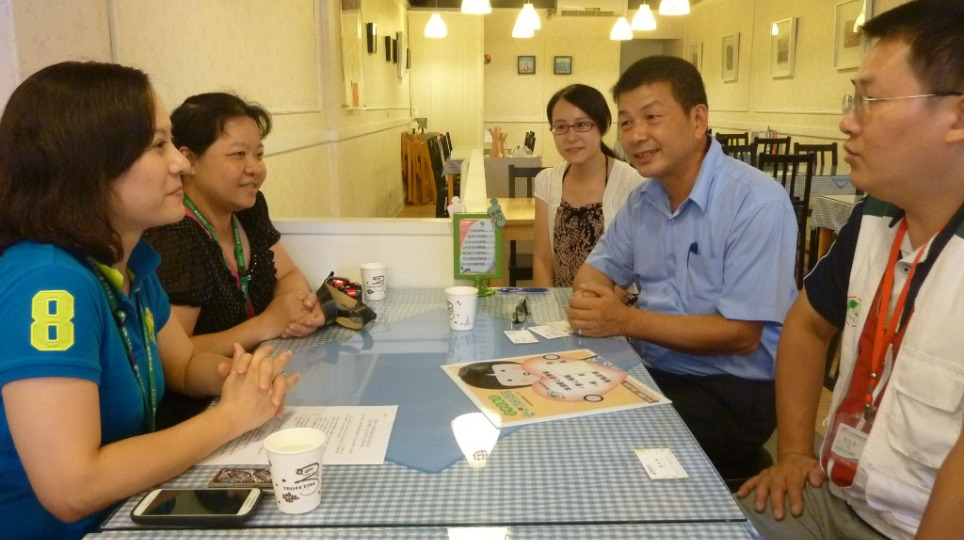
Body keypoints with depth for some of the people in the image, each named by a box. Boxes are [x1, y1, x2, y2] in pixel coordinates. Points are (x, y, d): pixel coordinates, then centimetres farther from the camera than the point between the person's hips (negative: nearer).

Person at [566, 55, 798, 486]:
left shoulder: (757, 202, -17)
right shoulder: (643, 200, 5)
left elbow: (741, 334, -20)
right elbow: (597, 269, 14)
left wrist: (626, 321, -23)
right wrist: (588, 294, -11)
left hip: (734, 389, -6)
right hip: (654, 371, 7)